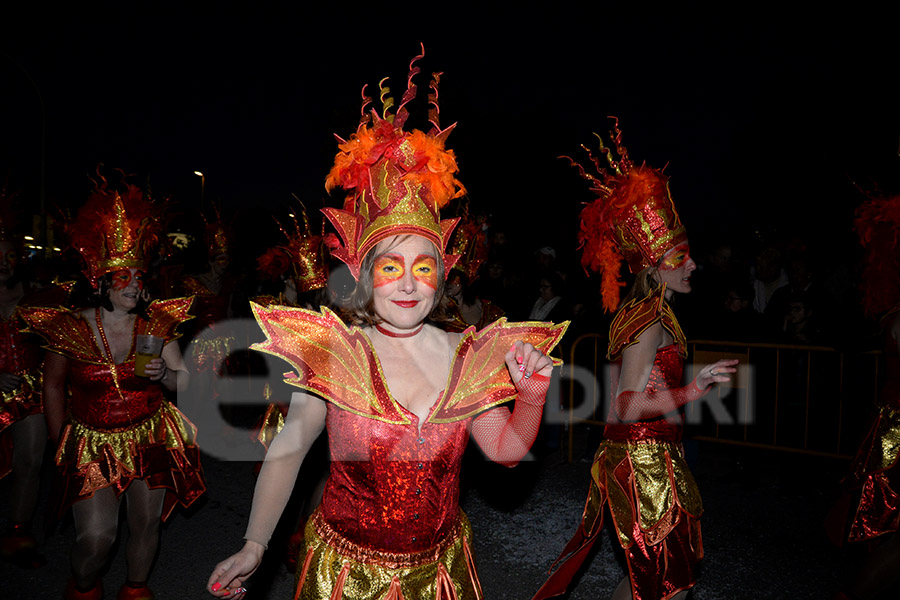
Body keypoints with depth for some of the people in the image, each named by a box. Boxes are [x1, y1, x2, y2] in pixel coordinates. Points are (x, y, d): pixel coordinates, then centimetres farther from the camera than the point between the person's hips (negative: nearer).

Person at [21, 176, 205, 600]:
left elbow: (185, 383, 0)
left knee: (146, 525, 11)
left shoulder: (156, 324, -5)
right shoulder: (71, 329, -9)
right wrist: (61, 446, 7)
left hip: (150, 437, 2)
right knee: (95, 536, -8)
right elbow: (53, 385, 5)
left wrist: (164, 375, -23)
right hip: (94, 444, -2)